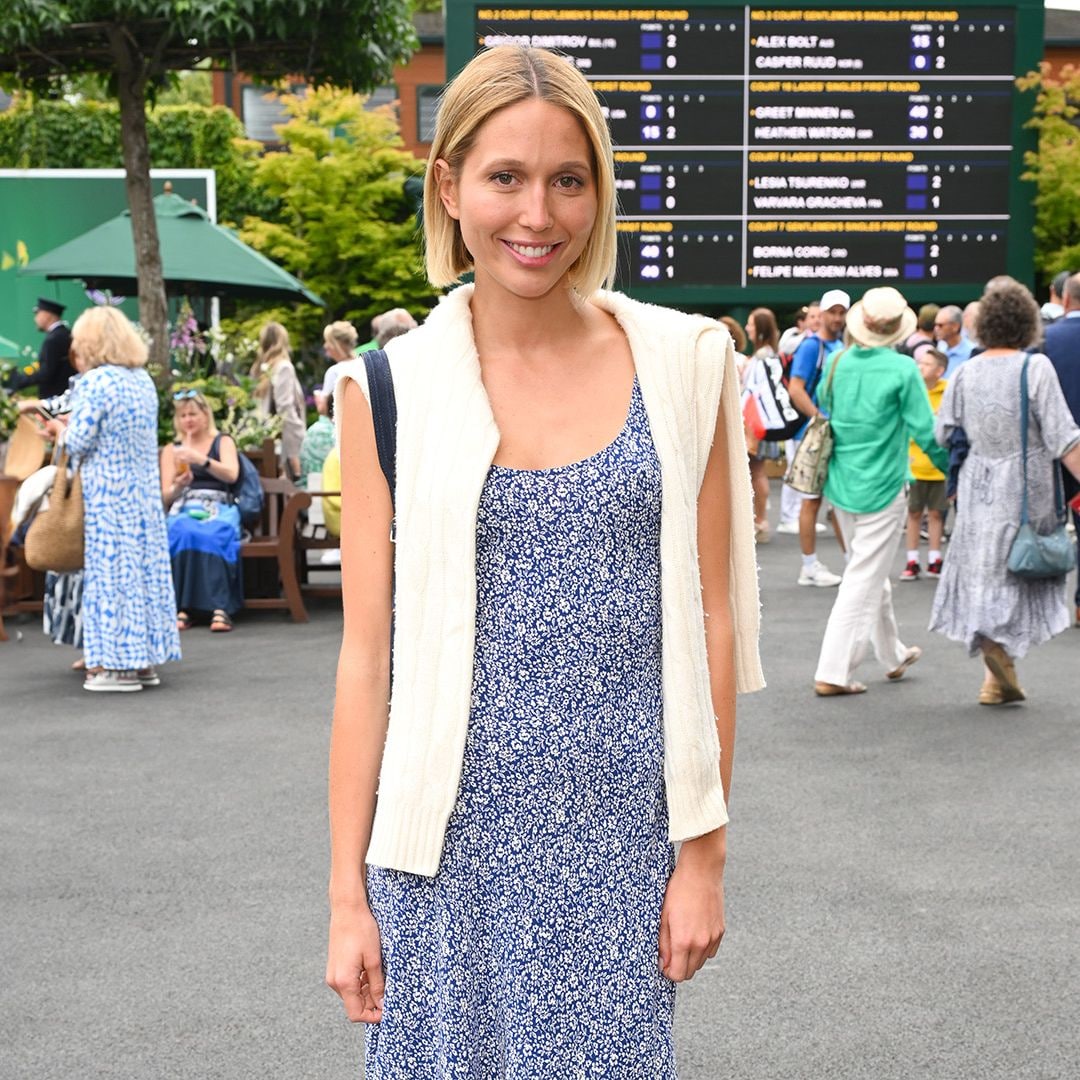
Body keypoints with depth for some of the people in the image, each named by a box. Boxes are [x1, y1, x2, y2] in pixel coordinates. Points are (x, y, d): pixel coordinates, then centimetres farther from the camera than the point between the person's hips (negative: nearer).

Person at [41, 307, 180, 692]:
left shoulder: (95, 382, -13)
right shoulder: (144, 380, 10)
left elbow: (79, 443, -14)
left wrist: (60, 429, 7)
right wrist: (74, 424, 14)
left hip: (106, 494, -7)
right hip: (145, 493, 7)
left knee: (110, 568, -1)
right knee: (145, 566, 9)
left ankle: (118, 663, 1)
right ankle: (145, 658, 15)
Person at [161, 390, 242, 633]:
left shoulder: (223, 442, 17)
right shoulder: (171, 450, 22)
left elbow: (231, 474, -3)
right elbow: (165, 497, 14)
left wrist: (201, 459, -19)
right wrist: (178, 486, -10)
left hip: (218, 507, -1)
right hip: (183, 509, 1)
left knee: (210, 534, -39)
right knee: (185, 532, -38)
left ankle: (220, 608, -46)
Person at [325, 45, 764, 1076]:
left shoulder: (683, 363, 0)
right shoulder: (391, 388, -1)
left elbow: (712, 620, 2)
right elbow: (367, 653, 0)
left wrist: (703, 853, 0)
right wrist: (347, 892, -1)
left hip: (623, 830, 0)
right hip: (452, 832, 0)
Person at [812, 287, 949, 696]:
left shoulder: (838, 362, -1)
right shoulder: (902, 369, -16)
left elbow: (822, 403, 15)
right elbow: (926, 432, -13)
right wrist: (954, 469, 1)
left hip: (841, 485, 6)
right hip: (881, 489, -6)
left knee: (870, 572, 21)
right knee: (865, 579, -2)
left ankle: (893, 656, 35)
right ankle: (833, 672, -4)